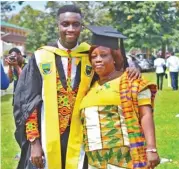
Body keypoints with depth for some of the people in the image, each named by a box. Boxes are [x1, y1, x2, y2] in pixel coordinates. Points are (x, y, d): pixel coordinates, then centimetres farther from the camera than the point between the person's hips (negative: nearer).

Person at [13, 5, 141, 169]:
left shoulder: (91, 56, 2)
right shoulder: (41, 58, -2)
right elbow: (27, 102, -2)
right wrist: (33, 142, -6)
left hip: (80, 140, 1)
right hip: (47, 140, -1)